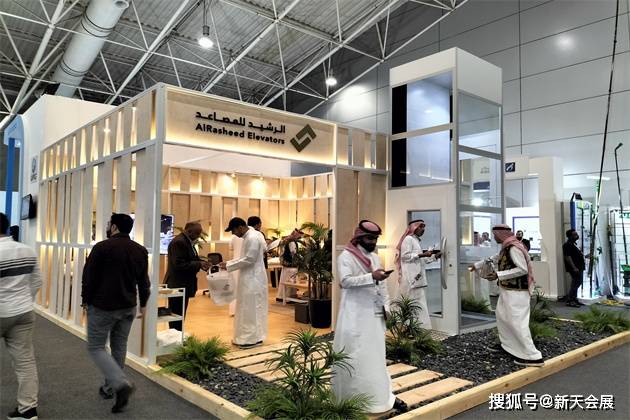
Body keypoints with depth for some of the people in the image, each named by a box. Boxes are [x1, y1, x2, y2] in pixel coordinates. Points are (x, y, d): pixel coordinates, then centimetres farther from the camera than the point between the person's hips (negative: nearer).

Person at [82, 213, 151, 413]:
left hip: (102, 306, -5)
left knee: (96, 347, 4)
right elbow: (144, 281, 8)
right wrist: (143, 304, 17)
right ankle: (110, 387, 26)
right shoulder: (140, 250, 3)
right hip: (128, 307, 6)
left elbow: (89, 277, -10)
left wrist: (86, 300, 4)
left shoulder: (102, 247, -14)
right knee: (119, 347, 16)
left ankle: (121, 384, -13)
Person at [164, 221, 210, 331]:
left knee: (180, 317, 14)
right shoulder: (179, 242, -17)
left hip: (183, 285, 10)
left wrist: (201, 264, 4)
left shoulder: (187, 241, 15)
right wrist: (199, 264, -20)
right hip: (178, 285, -10)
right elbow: (179, 264, -23)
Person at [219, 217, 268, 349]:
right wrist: (228, 263, 12)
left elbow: (249, 259, -22)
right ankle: (247, 336, 23)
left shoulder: (253, 238, -20)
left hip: (253, 279, -10)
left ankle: (253, 338, 6)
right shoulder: (248, 236, 11)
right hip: (249, 278, 10)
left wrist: (229, 266, -15)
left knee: (251, 309, -2)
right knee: (248, 308, 14)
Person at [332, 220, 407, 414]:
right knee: (356, 356, 0)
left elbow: (382, 284, 17)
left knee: (376, 355, 11)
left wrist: (385, 306, 8)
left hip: (375, 313, 7)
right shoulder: (346, 256, -9)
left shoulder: (374, 257, 14)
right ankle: (352, 397, 12)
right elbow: (345, 281, -21)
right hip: (355, 314, -7)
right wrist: (371, 276, -27)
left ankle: (382, 395, 17)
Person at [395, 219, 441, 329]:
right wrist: (422, 254, -16)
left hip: (418, 277, 9)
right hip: (412, 277, -9)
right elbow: (405, 256, -15)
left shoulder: (418, 241, 22)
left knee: (420, 303, 7)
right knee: (417, 303, -11)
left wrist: (435, 256, 14)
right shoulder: (408, 239, -5)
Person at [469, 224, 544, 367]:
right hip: (508, 290, 11)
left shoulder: (513, 248, -20)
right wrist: (476, 265, 35)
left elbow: (523, 269, -25)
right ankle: (507, 344, 35)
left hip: (516, 291, -11)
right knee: (501, 315, 21)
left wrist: (498, 275, -23)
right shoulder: (506, 247, 11)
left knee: (517, 322, -10)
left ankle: (533, 356, -5)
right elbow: (494, 259, 27)